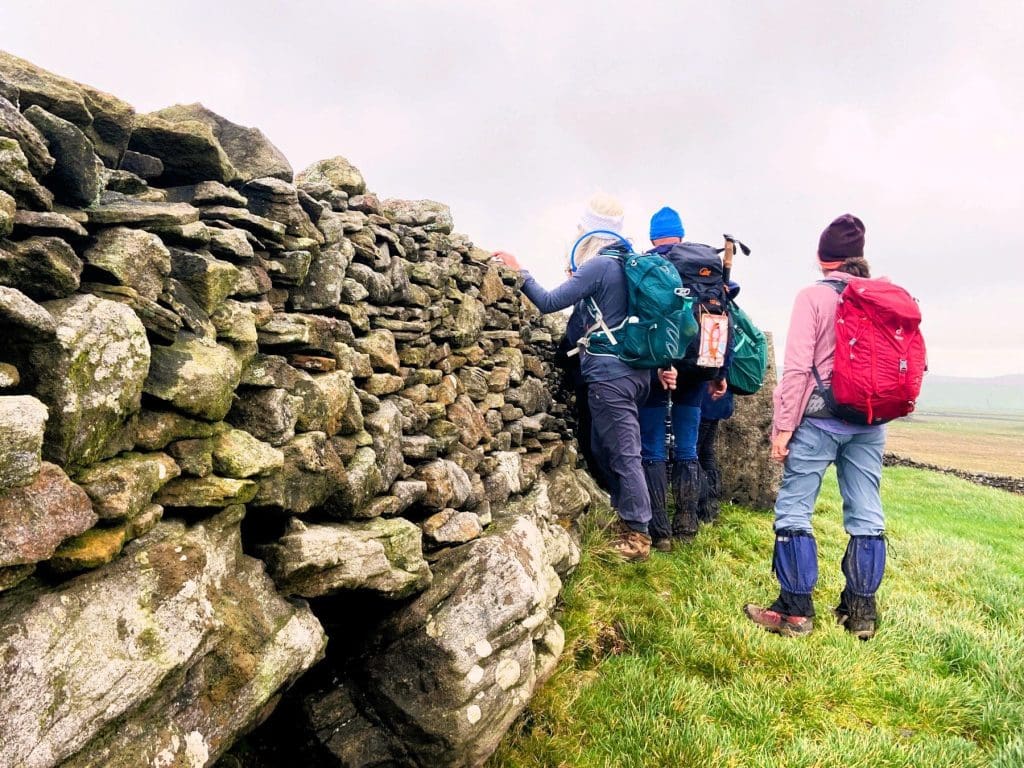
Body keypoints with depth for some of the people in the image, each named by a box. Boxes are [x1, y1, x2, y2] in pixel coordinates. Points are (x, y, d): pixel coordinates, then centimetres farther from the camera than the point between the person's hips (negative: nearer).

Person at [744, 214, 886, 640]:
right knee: (866, 516, 9)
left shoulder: (814, 296, -7)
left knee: (793, 510, 2)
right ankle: (861, 611, 18)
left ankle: (795, 610, 5)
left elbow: (797, 366, -13)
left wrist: (783, 425, -10)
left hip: (820, 417, -5)